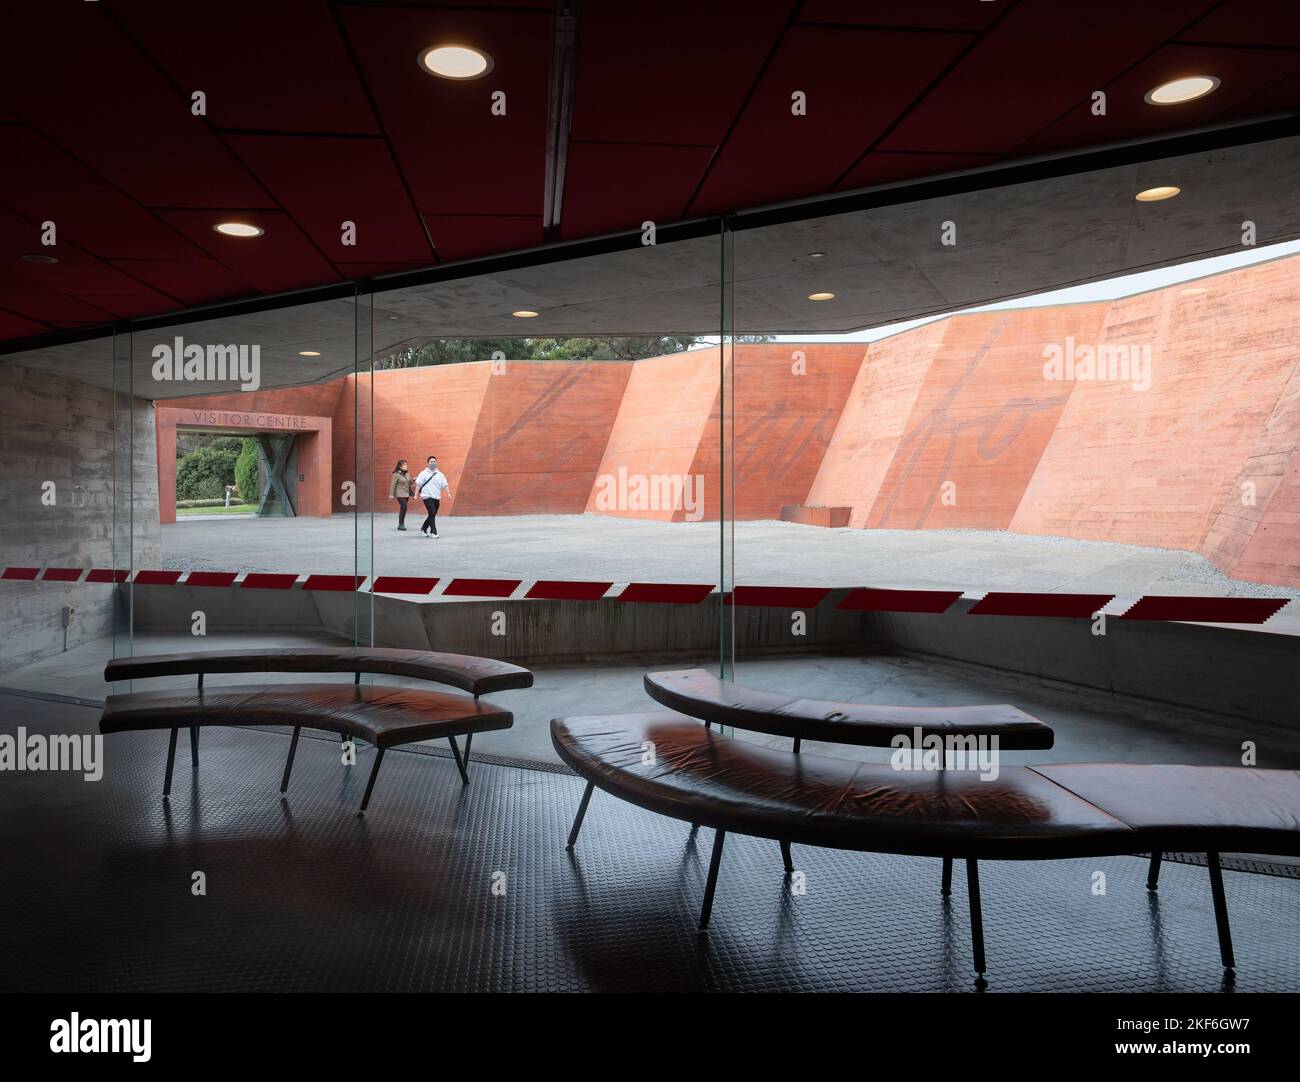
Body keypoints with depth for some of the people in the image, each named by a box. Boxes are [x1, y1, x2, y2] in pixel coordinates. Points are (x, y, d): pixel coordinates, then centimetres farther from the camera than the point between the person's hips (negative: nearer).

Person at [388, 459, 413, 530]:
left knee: (403, 508, 10)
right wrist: (391, 495, -12)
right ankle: (401, 524, -10)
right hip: (400, 494, -7)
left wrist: (413, 480, -2)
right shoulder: (396, 475, -8)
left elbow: (410, 483, 19)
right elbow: (393, 485, -9)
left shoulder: (407, 474, 11)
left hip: (406, 494, 7)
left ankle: (401, 524, 19)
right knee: (404, 507, -16)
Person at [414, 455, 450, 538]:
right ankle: (433, 532, -11)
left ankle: (423, 529, 30)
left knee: (433, 515, 11)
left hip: (437, 498, 5)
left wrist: (448, 492, -5)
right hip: (427, 497, -5)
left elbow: (445, 484, 9)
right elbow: (418, 484, -2)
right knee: (432, 513, -16)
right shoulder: (424, 473, 0)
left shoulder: (440, 474, 11)